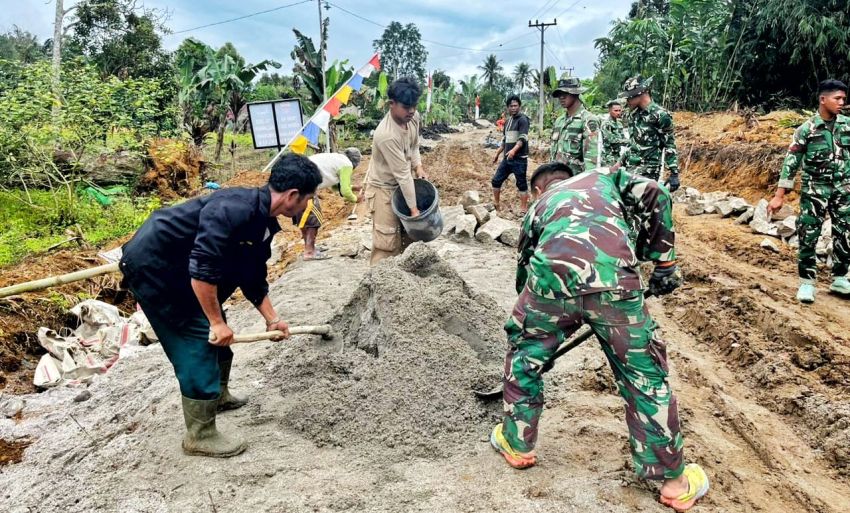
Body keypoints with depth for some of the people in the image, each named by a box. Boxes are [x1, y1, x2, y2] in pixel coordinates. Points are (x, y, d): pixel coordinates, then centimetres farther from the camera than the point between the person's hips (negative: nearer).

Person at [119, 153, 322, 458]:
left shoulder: (263, 222, 2)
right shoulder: (233, 210, -29)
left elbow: (254, 279, 13)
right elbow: (202, 270, -33)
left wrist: (272, 319, 16)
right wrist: (217, 321, -25)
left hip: (177, 271, 10)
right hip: (151, 266, -10)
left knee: (216, 337, 18)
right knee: (198, 340, -8)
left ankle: (218, 395, 42)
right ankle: (200, 436, 4)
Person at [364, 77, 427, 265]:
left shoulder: (413, 117, -11)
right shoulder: (386, 135, -35)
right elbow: (402, 174, -31)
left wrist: (418, 166, -9)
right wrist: (413, 208, -25)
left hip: (403, 183, 8)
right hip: (384, 187, -8)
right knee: (387, 241, -7)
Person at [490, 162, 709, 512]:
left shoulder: (538, 206, 36)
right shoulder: (605, 176, 34)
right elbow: (654, 197, 14)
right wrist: (664, 262, 20)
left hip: (553, 278, 1)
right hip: (613, 279, 0)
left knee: (523, 355, 27)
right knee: (646, 375, 16)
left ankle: (517, 444, 40)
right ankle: (675, 480, 30)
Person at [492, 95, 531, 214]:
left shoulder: (523, 119, -8)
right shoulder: (508, 121, 16)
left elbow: (523, 138, -20)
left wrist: (514, 150, -35)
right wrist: (498, 154, 25)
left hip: (519, 159, -8)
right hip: (507, 158, 8)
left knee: (521, 184, -2)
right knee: (496, 181, 9)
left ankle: (523, 210, 4)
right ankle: (496, 204, 23)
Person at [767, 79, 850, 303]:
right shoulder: (806, 129, -8)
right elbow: (791, 162, -9)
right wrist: (779, 196, -13)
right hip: (814, 190, -4)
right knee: (808, 236, -3)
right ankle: (807, 282, 8)